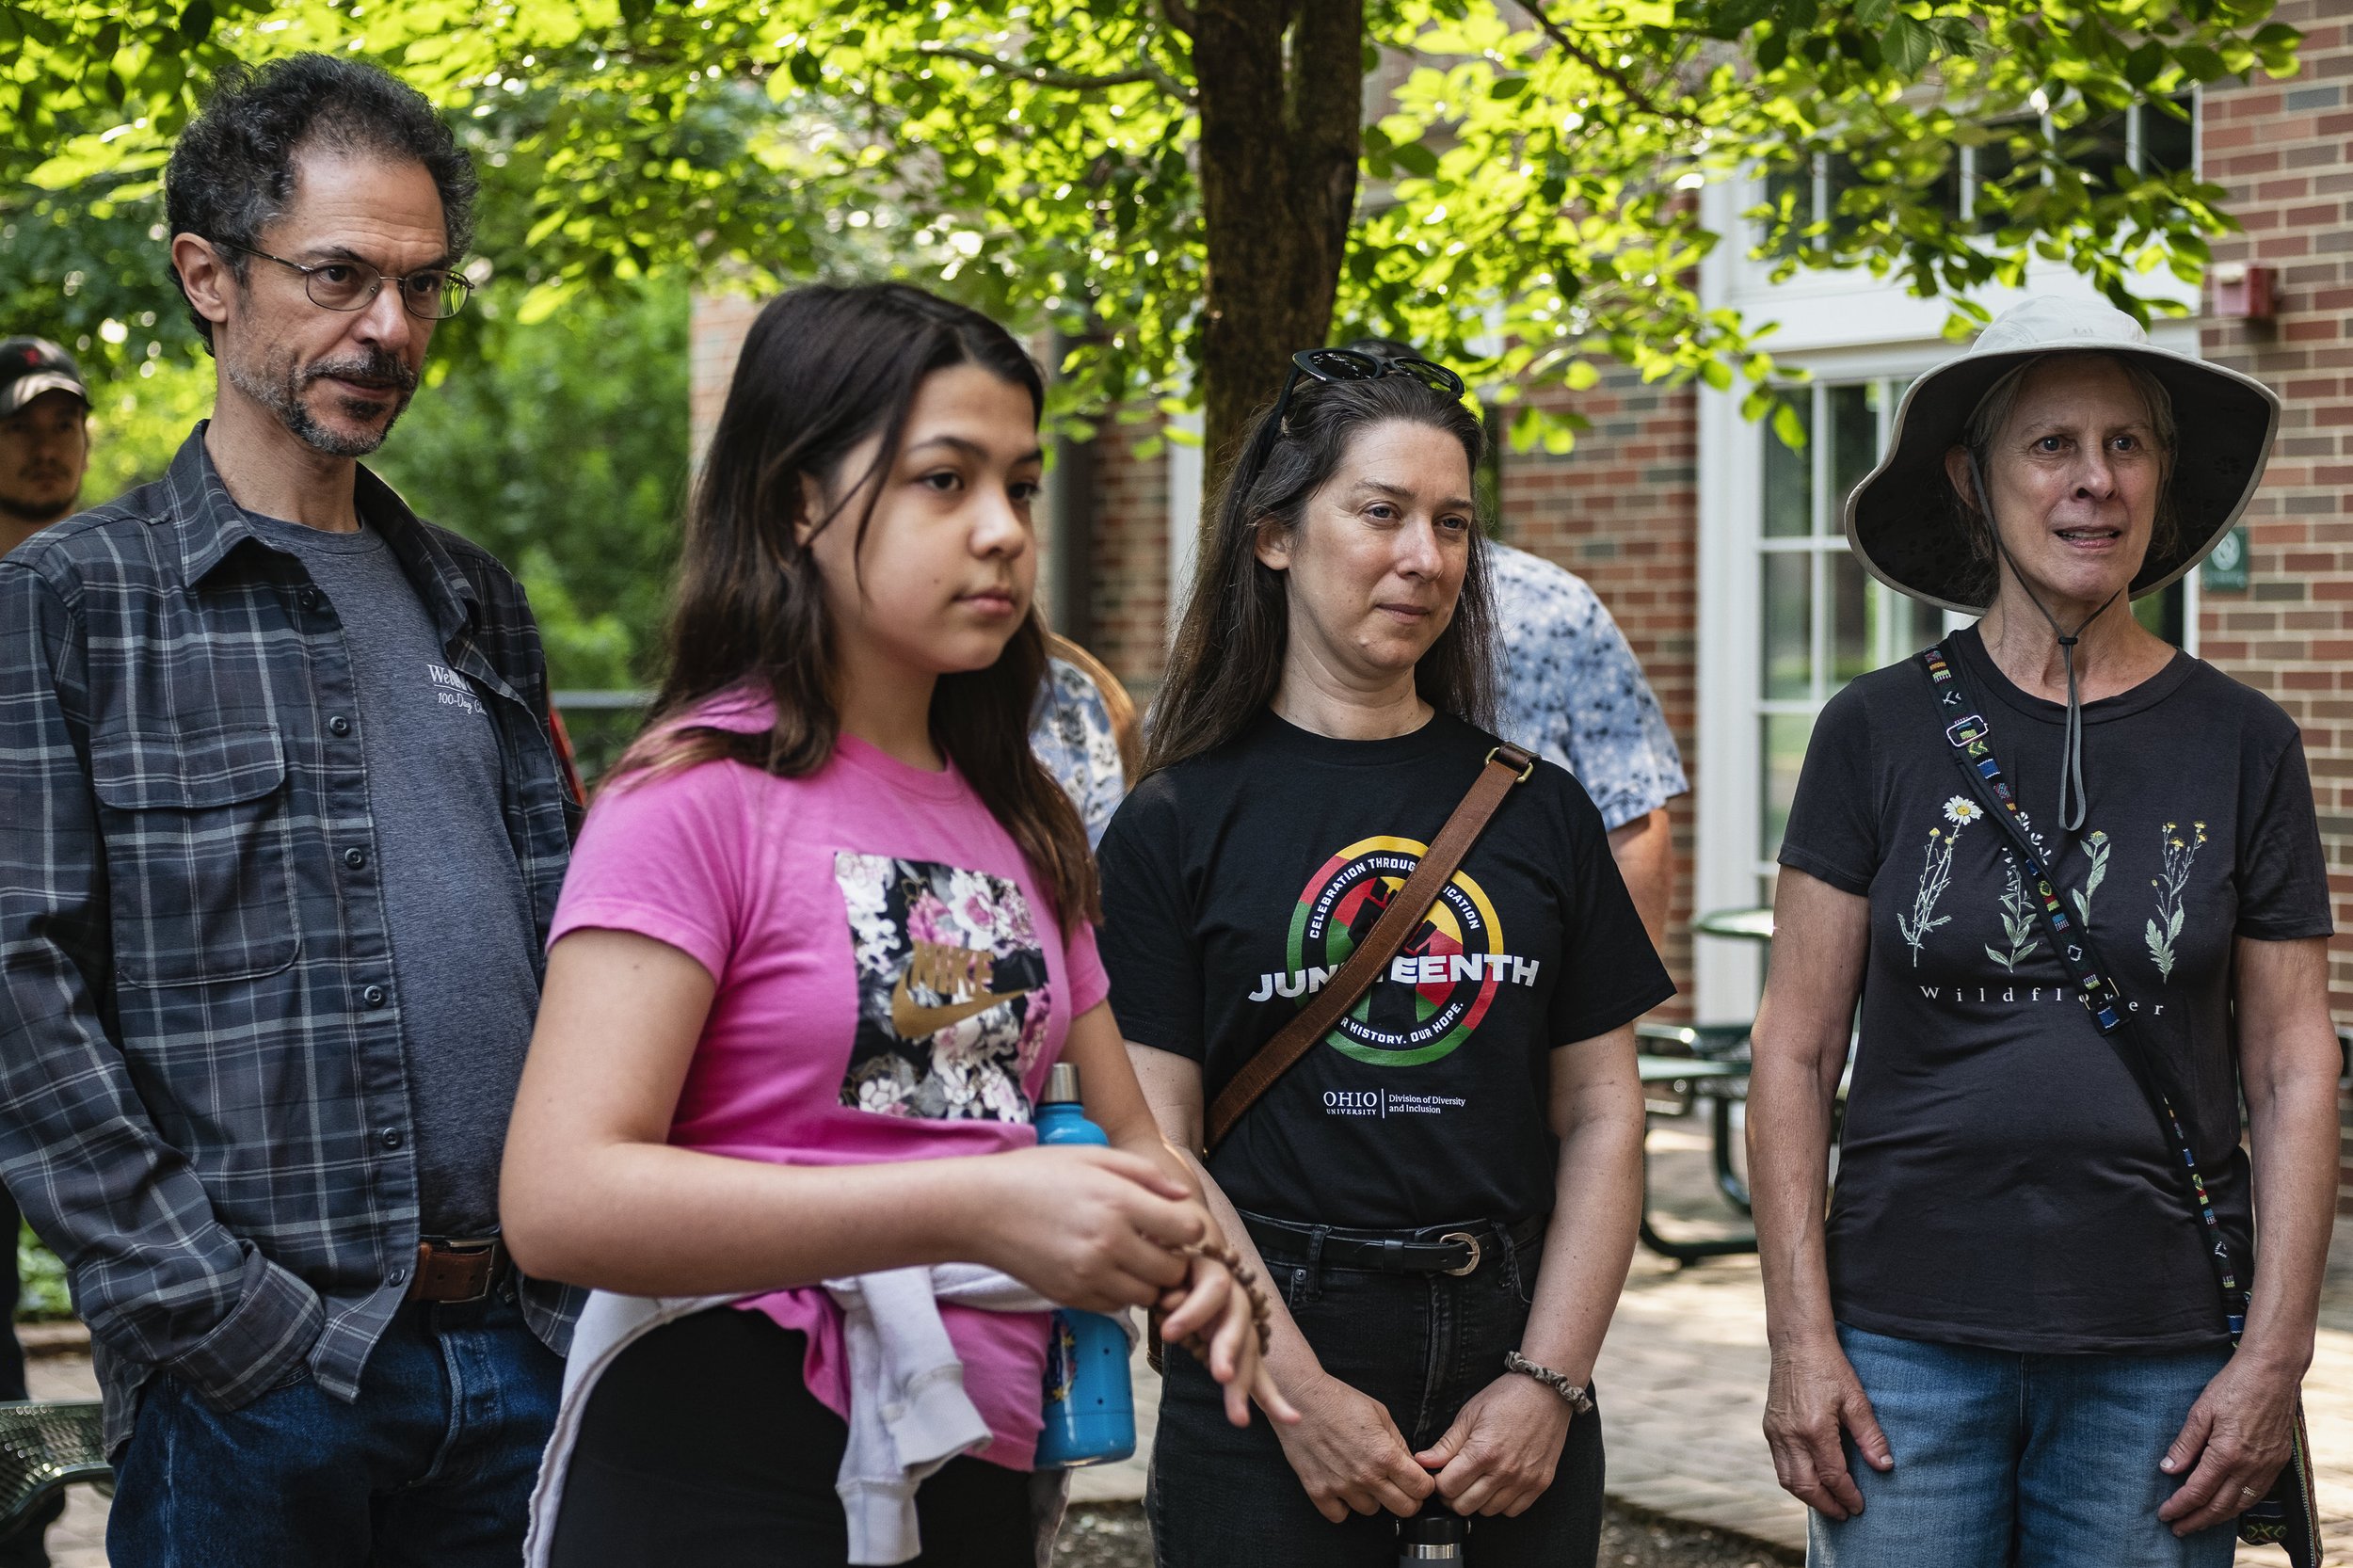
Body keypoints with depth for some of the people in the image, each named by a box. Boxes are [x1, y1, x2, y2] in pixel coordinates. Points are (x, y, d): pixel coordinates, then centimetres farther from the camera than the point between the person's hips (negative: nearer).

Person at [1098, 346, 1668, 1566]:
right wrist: (1301, 1396, -13)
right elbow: (1155, 1149, -6)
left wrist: (1547, 1382, -4)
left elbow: (1603, 1117, 6)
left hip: (1516, 1383, 3)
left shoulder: (1538, 810, 7)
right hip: (1261, 1391, -3)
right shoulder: (1175, 827, -2)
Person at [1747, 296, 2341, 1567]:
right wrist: (1801, 1337, -5)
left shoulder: (2243, 747, 3)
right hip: (1908, 1342, -1)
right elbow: (1796, 1050, 1)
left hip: (2158, 1356, 1)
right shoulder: (1877, 733, 1)